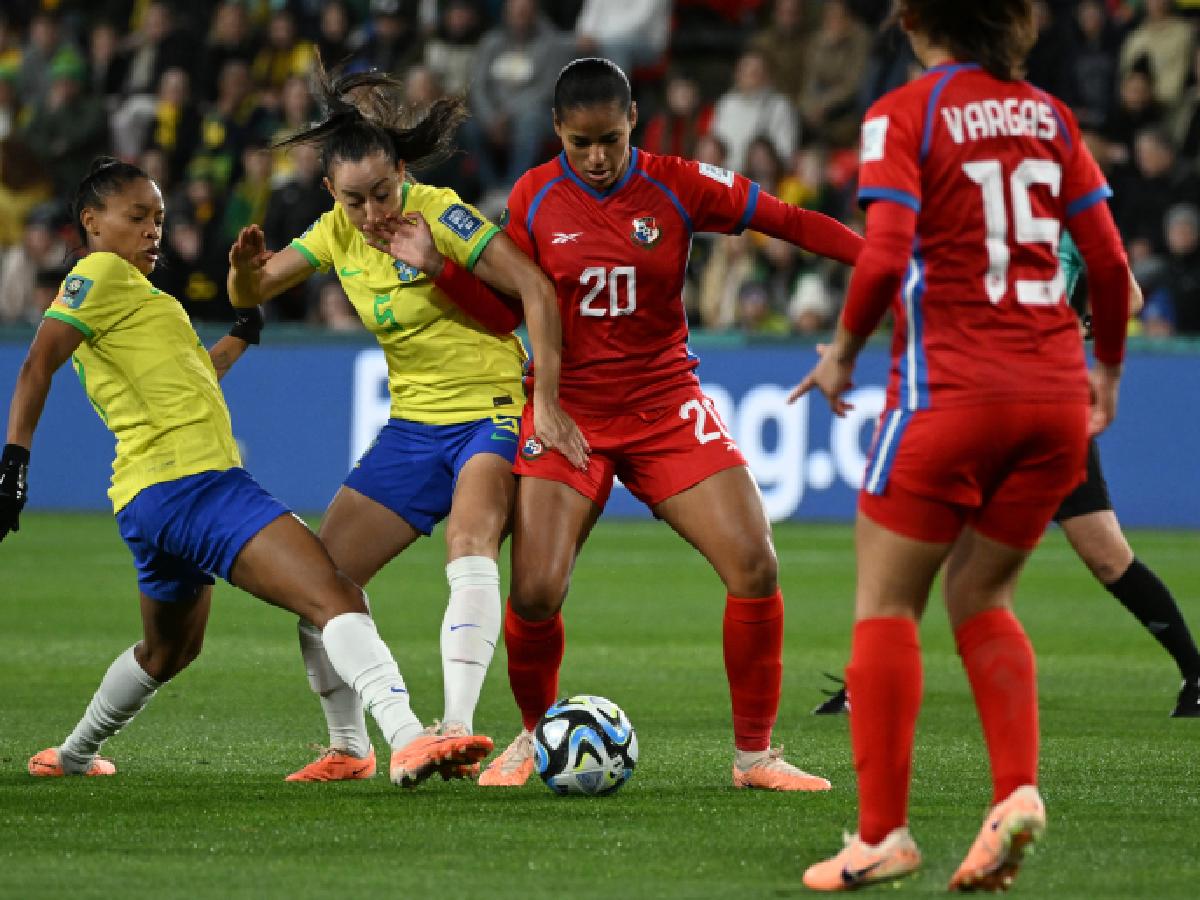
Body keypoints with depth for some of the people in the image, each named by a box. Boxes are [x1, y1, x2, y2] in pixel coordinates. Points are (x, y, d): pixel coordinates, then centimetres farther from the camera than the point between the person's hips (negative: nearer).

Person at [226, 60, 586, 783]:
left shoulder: (437, 213, -19)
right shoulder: (339, 233, 0)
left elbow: (537, 290, -21)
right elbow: (250, 295, 7)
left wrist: (548, 403, -24)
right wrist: (247, 268, -18)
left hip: (491, 412, -7)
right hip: (414, 421, 7)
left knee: (470, 548, -33)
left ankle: (457, 729, -42)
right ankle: (349, 748, 16)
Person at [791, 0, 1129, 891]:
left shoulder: (905, 113, -5)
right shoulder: (1048, 116, 9)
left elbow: (886, 257, -16)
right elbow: (1110, 261, 8)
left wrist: (843, 350, 0)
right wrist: (1108, 368, 23)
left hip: (951, 390, -5)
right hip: (1053, 394, 5)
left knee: (887, 605, 7)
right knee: (981, 598, 19)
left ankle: (884, 831, 3)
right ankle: (1017, 790, 0)